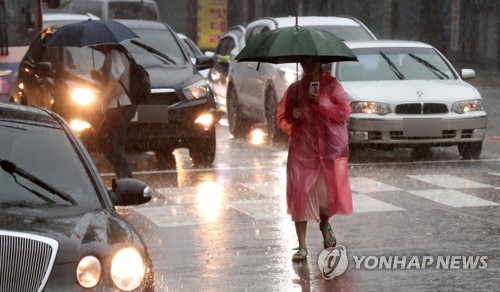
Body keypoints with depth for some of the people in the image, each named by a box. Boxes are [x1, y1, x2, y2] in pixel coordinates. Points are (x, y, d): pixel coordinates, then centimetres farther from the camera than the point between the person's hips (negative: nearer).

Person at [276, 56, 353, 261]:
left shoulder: (332, 85, 3)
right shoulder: (295, 89, 9)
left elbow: (344, 112, -6)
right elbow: (281, 116, 10)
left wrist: (321, 101, -16)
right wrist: (292, 121, -11)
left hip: (331, 150, -1)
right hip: (302, 151, 1)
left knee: (330, 194, -1)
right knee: (300, 195, -4)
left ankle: (325, 223, 34)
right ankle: (302, 246, 5)